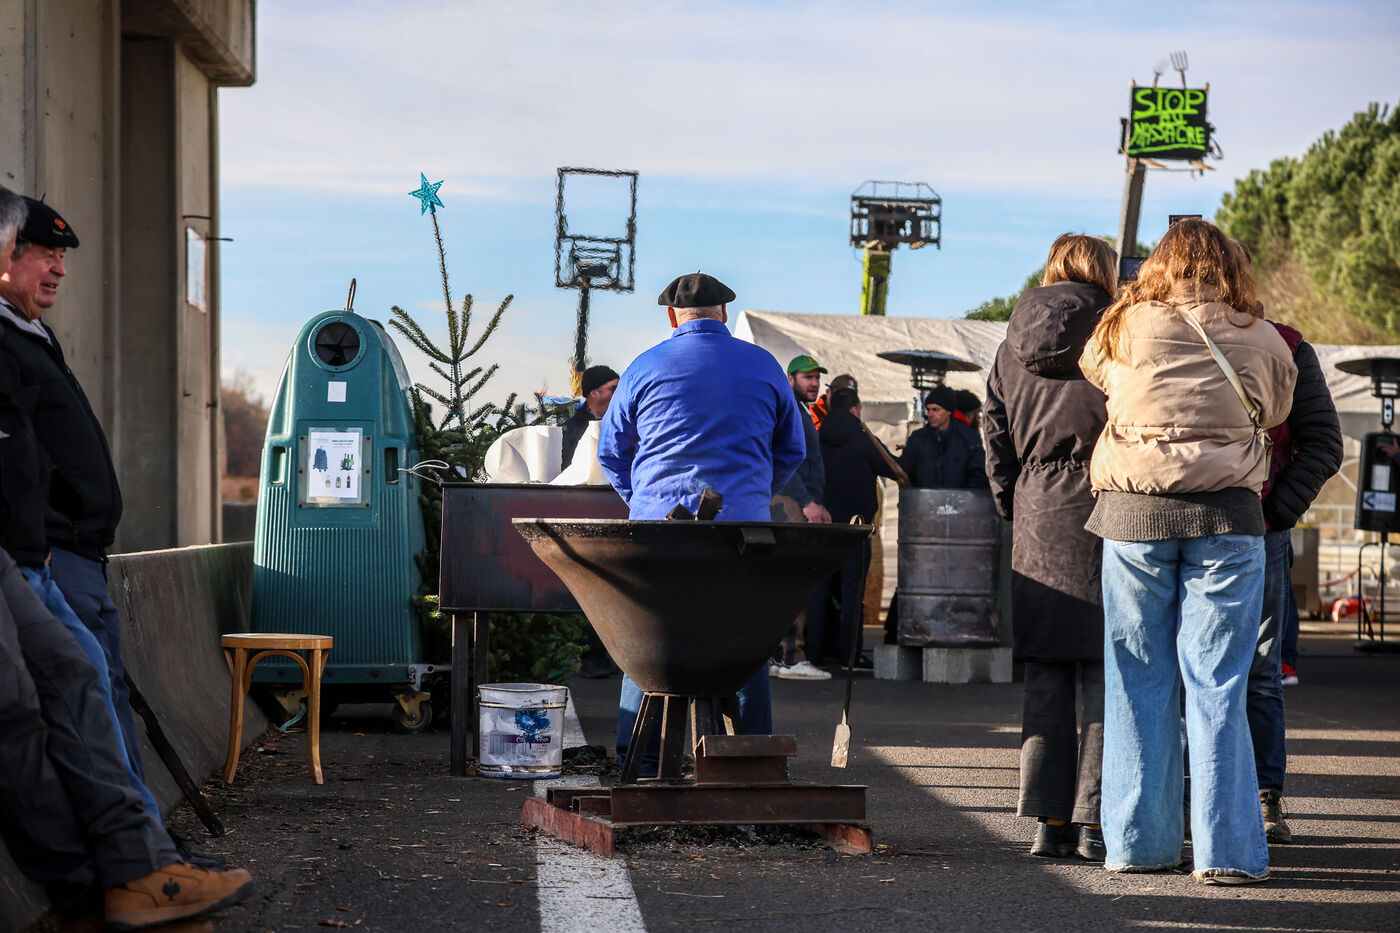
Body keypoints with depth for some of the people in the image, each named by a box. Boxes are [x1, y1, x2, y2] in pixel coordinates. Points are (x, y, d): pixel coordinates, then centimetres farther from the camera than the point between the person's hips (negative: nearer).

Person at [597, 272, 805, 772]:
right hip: (743, 522, 1)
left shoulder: (647, 367, 4)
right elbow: (792, 450, 18)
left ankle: (639, 761, 4)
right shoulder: (764, 366, 8)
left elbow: (611, 449, 12)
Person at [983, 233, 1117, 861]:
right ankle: (1095, 820, -6)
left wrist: (1014, 508, 15)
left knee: (1045, 668, 7)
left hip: (1035, 509, 5)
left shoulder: (1016, 339, 13)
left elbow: (995, 429, 12)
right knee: (1102, 666, -3)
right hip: (1101, 504, -4)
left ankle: (1049, 819, 6)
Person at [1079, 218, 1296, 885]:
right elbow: (1275, 412, 17)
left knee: (1139, 683, 8)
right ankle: (1228, 850, -1)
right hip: (1227, 517, -1)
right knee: (1217, 688, 1)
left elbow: (1090, 365, 23)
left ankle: (1138, 843, 11)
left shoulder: (1125, 328, 4)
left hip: (1133, 515, 1)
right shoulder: (1262, 341, 4)